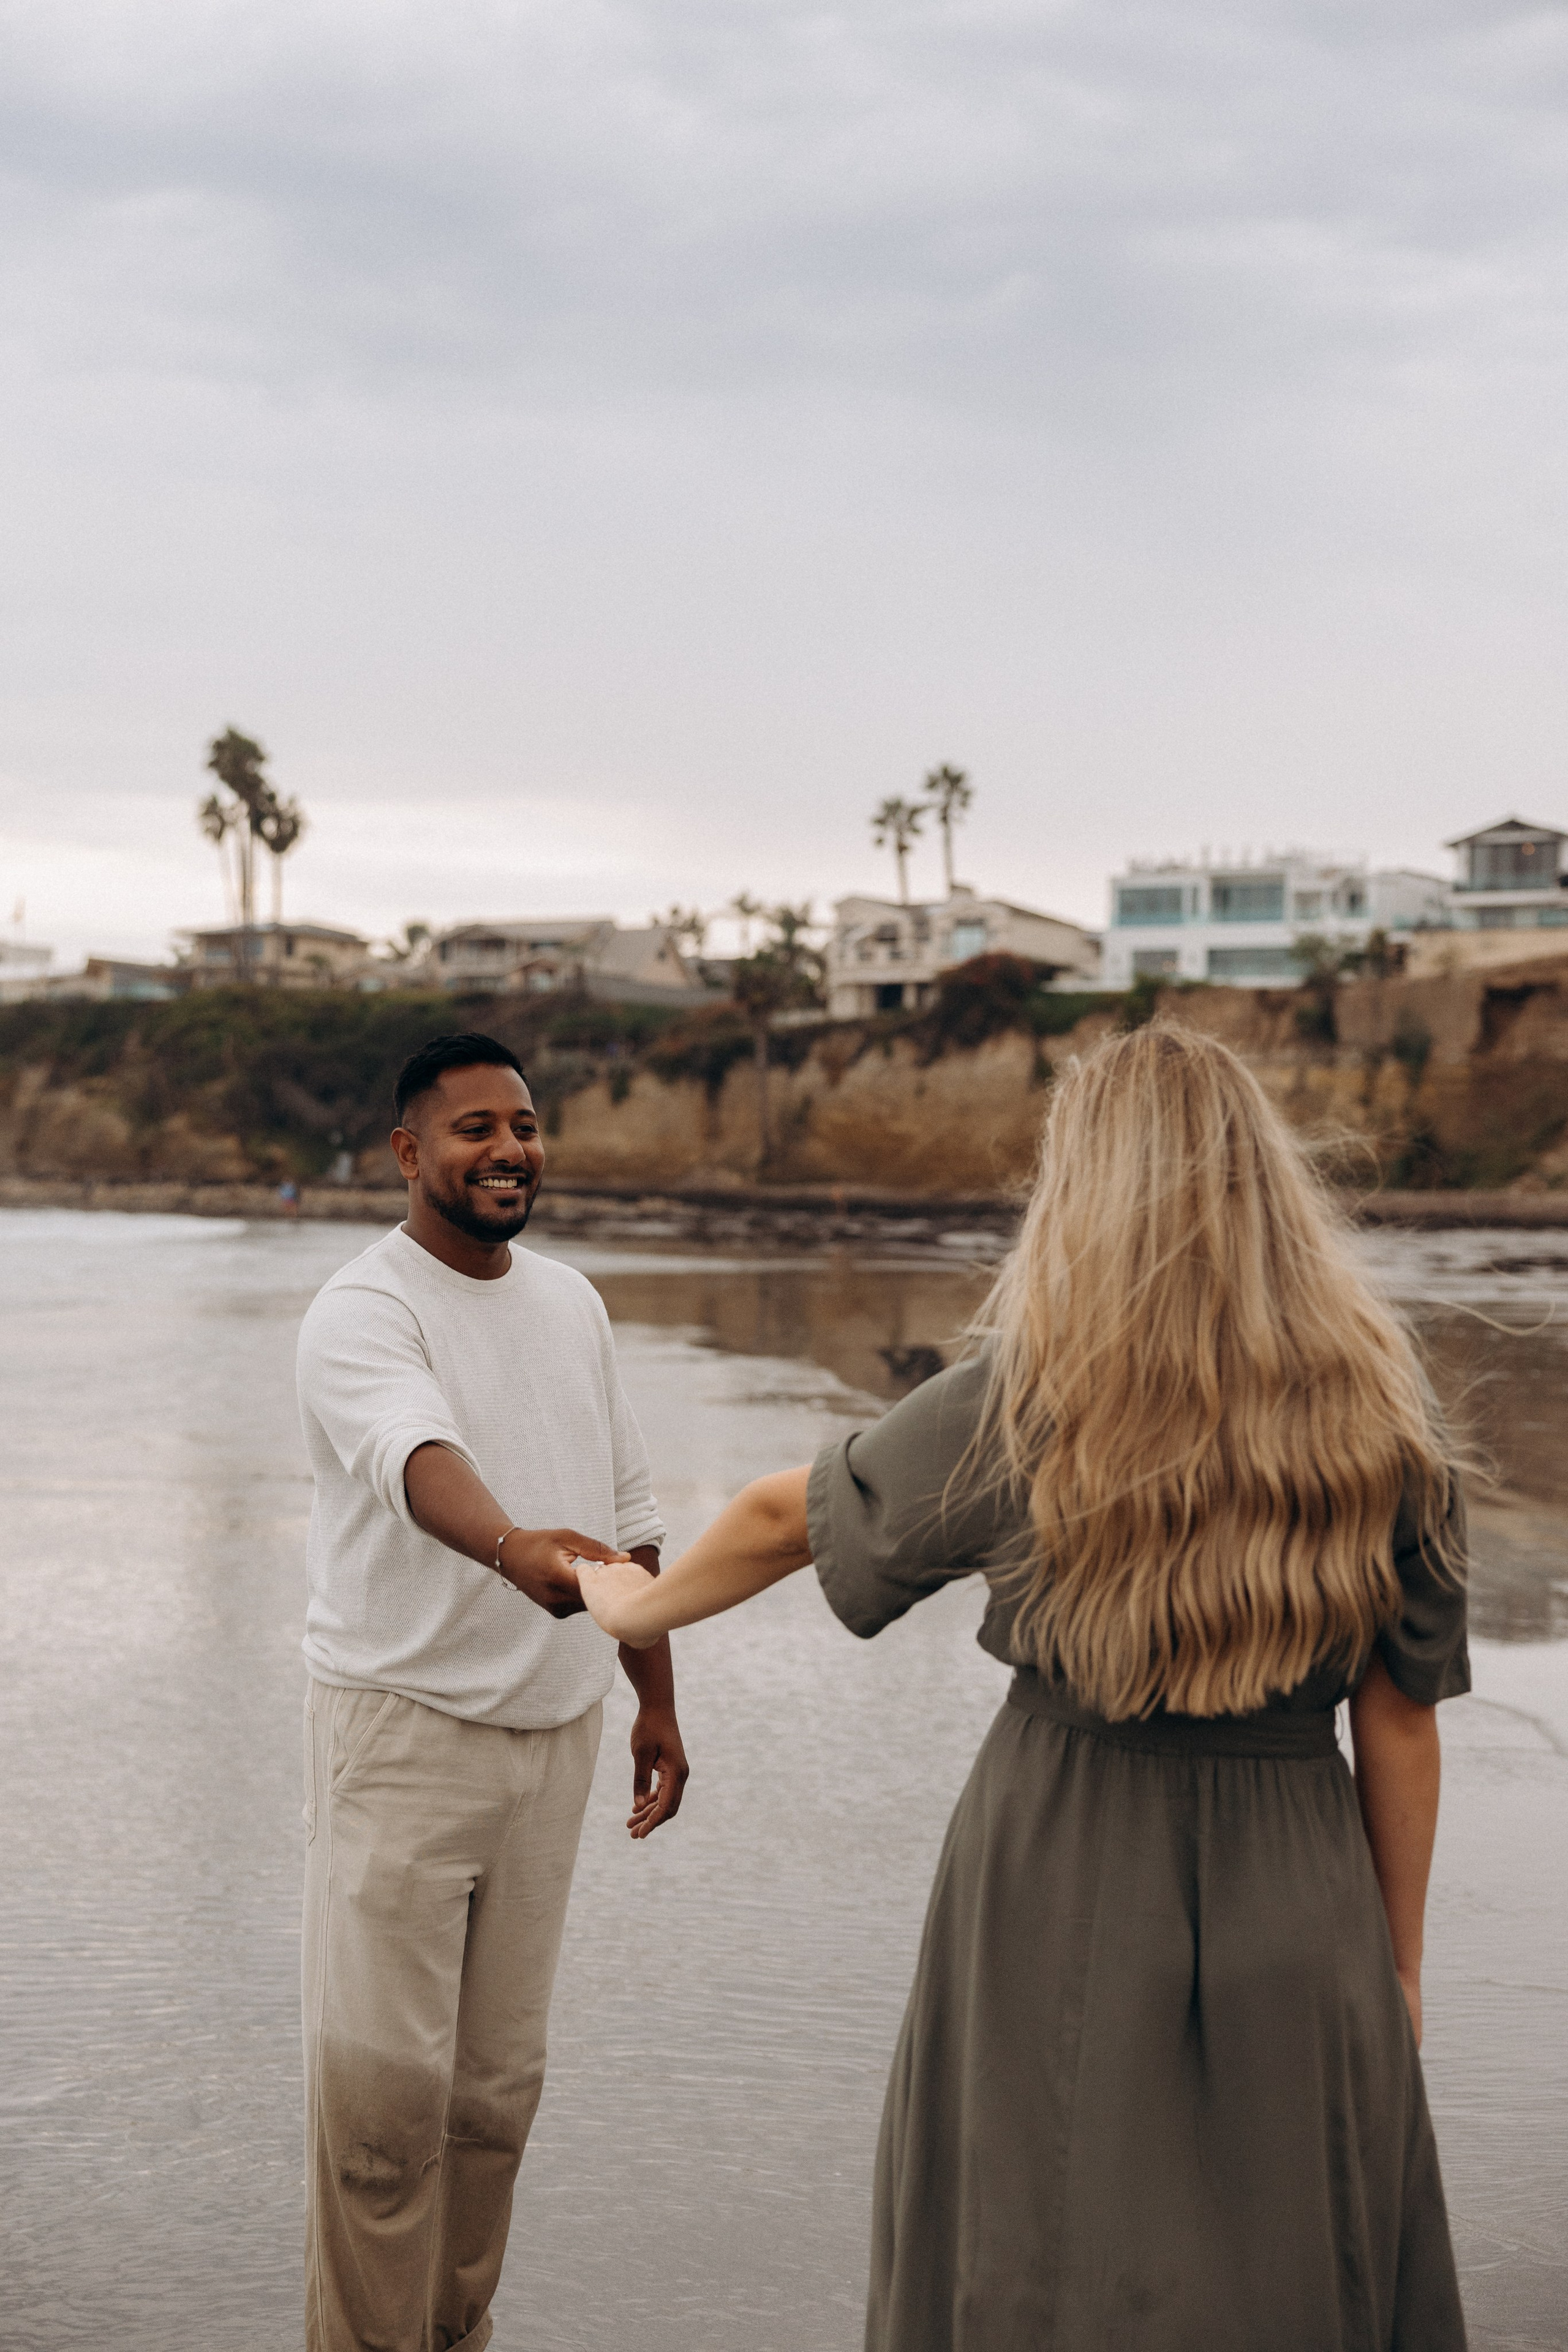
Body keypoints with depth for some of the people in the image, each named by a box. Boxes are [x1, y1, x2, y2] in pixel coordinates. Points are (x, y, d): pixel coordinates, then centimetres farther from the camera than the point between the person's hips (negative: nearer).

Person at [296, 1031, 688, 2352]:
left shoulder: (573, 1305, 10)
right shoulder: (362, 1315, -12)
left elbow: (625, 1516, 17)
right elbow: (418, 1455, -34)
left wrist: (656, 1701, 16)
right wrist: (516, 1549, -53)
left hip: (553, 1730, 6)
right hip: (405, 1731, -6)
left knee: (500, 2080, 12)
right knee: (384, 2083, -6)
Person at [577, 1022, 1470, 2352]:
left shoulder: (1027, 1405, -10)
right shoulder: (1379, 1416, -5)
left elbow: (788, 1515, 4)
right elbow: (1402, 1718, -1)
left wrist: (644, 1605, 23)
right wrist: (1400, 1957, 10)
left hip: (1061, 1894, -1)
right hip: (1296, 1905, 1)